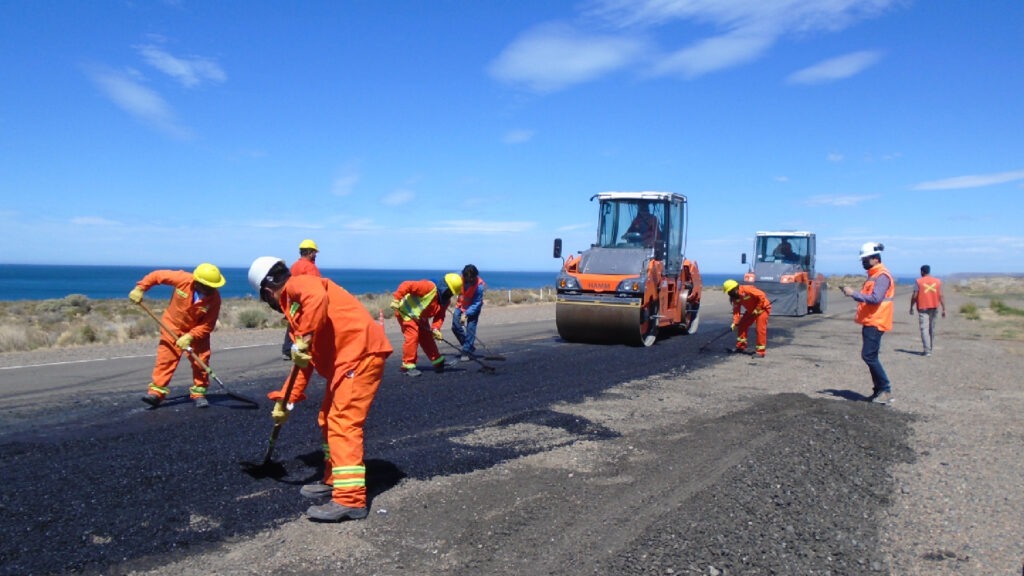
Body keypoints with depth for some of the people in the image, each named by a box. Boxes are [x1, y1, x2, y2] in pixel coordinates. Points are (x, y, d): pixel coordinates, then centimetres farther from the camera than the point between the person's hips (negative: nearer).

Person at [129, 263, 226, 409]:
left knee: (201, 360, -4)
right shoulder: (182, 279, -26)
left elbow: (207, 325, -21)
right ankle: (156, 391, -1)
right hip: (173, 326, 0)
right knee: (165, 357, -6)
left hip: (197, 330, 0)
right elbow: (156, 275, -11)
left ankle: (198, 393, 9)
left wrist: (189, 337, -30)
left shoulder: (214, 298, -25)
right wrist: (140, 289, -14)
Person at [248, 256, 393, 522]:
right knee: (328, 419, 20)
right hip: (344, 360, 10)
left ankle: (350, 499, -15)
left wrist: (303, 340, -28)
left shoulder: (297, 285, -3)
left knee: (343, 423, -14)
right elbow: (303, 363, 26)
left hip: (360, 352, -10)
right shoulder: (294, 308, 25)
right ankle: (333, 480, 34)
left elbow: (318, 298, -29)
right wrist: (285, 401, 25)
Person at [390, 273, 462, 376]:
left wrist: (435, 329, -24)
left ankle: (438, 362, 20)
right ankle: (408, 366, -9)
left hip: (420, 318, 8)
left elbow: (440, 316, -6)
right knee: (412, 336, -16)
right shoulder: (429, 287, -31)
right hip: (406, 312, -8)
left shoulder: (446, 301, -4)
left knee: (427, 338, 11)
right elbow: (406, 285, -33)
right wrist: (396, 300, -34)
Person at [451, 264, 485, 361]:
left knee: (470, 328, -12)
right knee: (455, 326, -1)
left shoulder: (479, 285, -29)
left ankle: (467, 352, -5)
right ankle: (470, 345, 17)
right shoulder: (460, 279, -21)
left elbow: (477, 303, -26)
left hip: (473, 307, -4)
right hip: (461, 305, 4)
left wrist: (466, 314, -33)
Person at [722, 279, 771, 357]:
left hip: (762, 308, -8)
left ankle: (760, 351, -9)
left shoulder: (747, 290, -31)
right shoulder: (736, 298, -5)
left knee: (760, 329, -13)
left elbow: (761, 296, -31)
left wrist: (757, 309, -24)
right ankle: (740, 346, 19)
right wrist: (735, 322, -17)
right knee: (742, 325, 7)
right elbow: (736, 310, -5)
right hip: (751, 310, 8)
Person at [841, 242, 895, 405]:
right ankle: (879, 389, 17)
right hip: (869, 322, 10)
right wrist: (853, 293, 6)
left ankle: (886, 390, -5)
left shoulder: (882, 276, -15)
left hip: (875, 322, -10)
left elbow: (875, 298, -25)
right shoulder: (873, 275, 17)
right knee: (870, 356, 11)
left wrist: (854, 293, -21)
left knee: (869, 355, -12)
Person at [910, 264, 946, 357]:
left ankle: (927, 350, -13)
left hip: (923, 308, -4)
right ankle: (929, 348, 23)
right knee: (932, 328, 15)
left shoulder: (918, 281, -5)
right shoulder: (938, 281, 5)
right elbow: (941, 296, 2)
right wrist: (944, 309, 4)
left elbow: (914, 296, -8)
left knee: (924, 329, -5)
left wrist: (911, 307, 2)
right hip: (934, 307, 4)